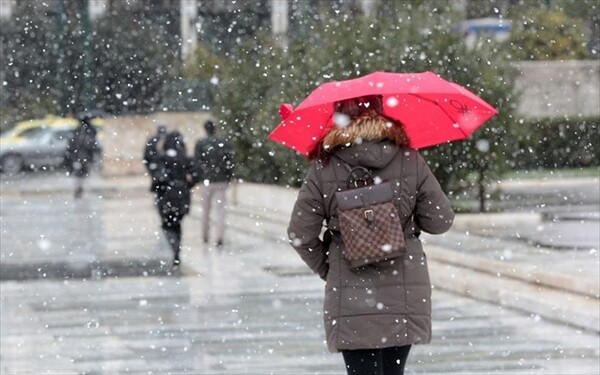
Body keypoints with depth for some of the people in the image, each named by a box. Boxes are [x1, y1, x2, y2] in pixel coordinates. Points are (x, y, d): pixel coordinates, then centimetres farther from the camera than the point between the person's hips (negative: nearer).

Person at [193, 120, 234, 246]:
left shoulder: (200, 144, -5)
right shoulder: (223, 143, -1)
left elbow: (196, 163, -7)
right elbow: (230, 162, 0)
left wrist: (198, 178, 3)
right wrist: (229, 178, 9)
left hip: (206, 181, 0)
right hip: (221, 181, 0)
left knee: (206, 210, 15)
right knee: (220, 210, 1)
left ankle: (205, 236, 24)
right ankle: (219, 237, -11)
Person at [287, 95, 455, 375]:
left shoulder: (323, 168, -5)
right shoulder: (410, 162, -2)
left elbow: (300, 235, -4)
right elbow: (440, 221, 2)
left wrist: (327, 269, 12)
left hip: (350, 296, -2)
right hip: (405, 295, 2)